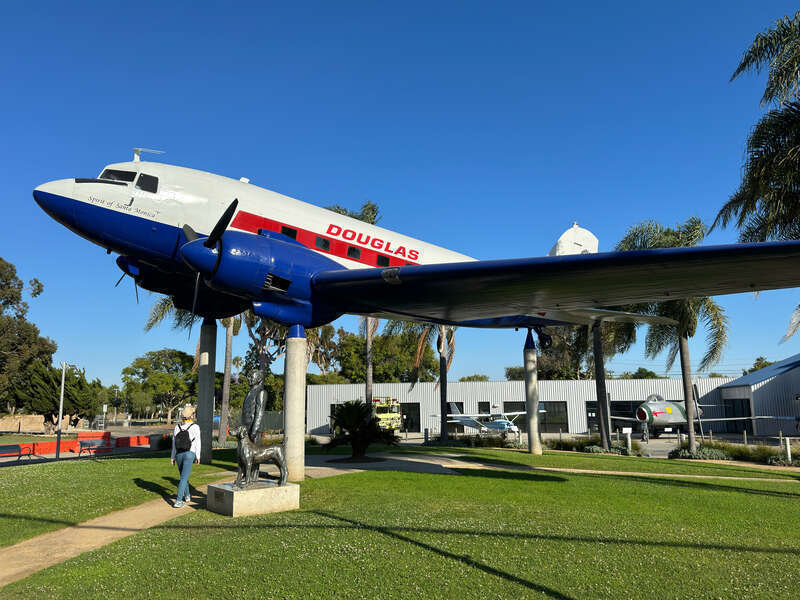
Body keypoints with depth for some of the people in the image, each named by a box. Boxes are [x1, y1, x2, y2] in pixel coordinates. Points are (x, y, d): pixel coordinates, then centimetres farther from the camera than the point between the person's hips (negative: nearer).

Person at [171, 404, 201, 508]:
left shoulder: (177, 427, 5)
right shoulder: (195, 427, -6)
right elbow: (197, 443, -5)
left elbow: (174, 444, 7)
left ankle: (187, 496, 36)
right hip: (189, 454, -4)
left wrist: (172, 457, 13)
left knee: (183, 476, 22)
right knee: (184, 478, -4)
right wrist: (198, 456, 3)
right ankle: (178, 501, -10)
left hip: (179, 455, 4)